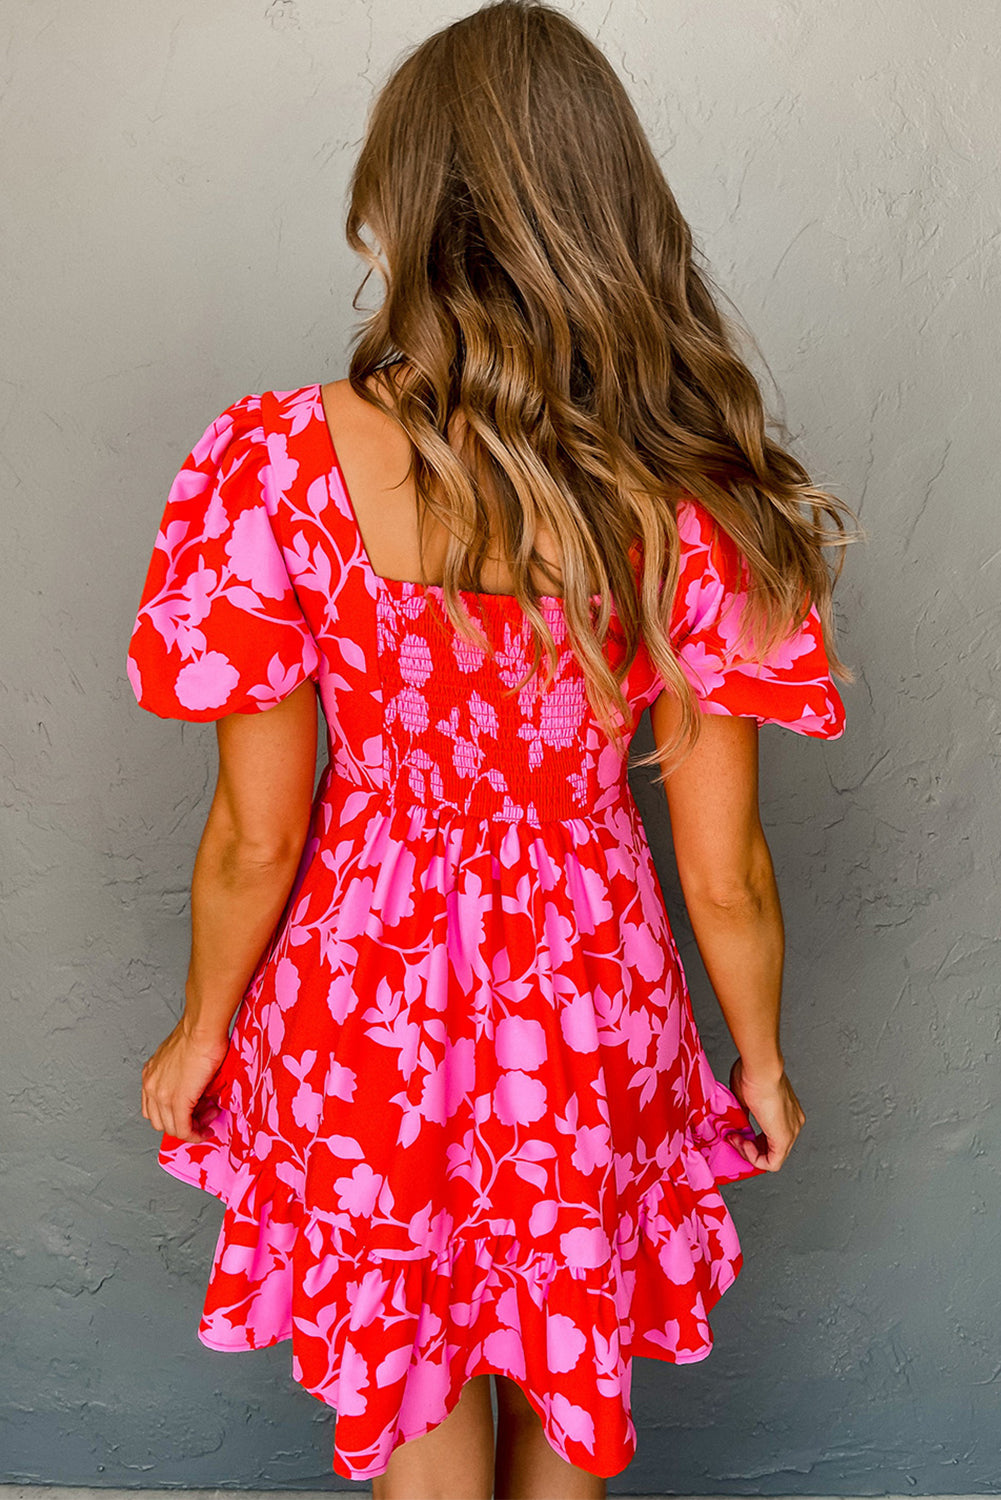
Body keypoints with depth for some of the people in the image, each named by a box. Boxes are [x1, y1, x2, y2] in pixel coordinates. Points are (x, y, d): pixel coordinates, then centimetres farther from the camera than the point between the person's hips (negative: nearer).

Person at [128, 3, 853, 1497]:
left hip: (366, 1008, -1)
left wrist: (200, 1033, 6)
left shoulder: (282, 463, -21)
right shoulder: (693, 497, -17)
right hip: (588, 1018, 1)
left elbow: (257, 837, -14)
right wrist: (763, 1060, 9)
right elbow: (725, 874, -10)